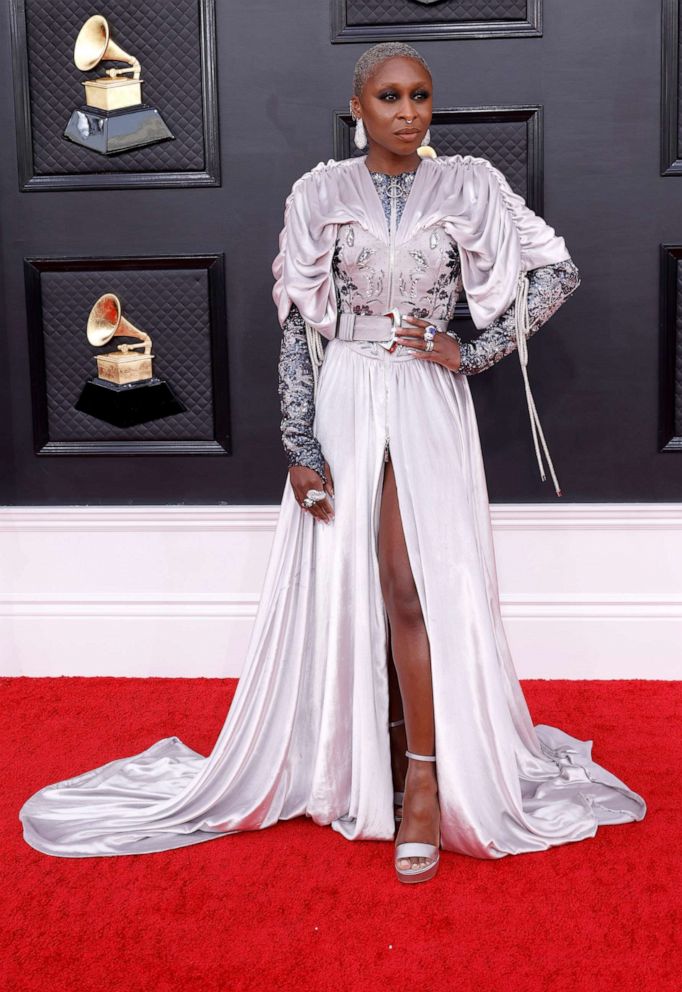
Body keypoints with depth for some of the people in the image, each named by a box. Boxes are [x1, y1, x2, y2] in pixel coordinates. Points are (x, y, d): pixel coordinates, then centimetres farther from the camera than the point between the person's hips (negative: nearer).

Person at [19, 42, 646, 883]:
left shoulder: (469, 189, 1)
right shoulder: (320, 195, 1)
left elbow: (559, 270, 4)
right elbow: (298, 325, 0)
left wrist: (474, 353, -5)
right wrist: (301, 447, -6)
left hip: (429, 406, -1)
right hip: (344, 404, 1)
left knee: (413, 587, -10)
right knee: (344, 588, 5)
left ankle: (427, 779, -1)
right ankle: (372, 758, 21)